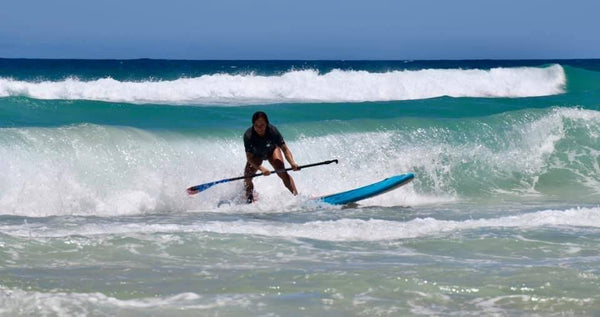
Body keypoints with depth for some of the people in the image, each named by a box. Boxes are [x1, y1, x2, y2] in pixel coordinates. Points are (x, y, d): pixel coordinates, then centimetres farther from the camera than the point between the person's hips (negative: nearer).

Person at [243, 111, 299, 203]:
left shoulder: (273, 131, -34)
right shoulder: (248, 136, -35)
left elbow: (284, 149, -32)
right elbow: (249, 158, -36)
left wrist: (292, 163, -49)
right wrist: (262, 169, -52)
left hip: (271, 150, -1)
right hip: (256, 155, 1)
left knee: (281, 172, -23)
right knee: (247, 177, -14)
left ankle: (296, 195, -24)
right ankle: (249, 200, 9)